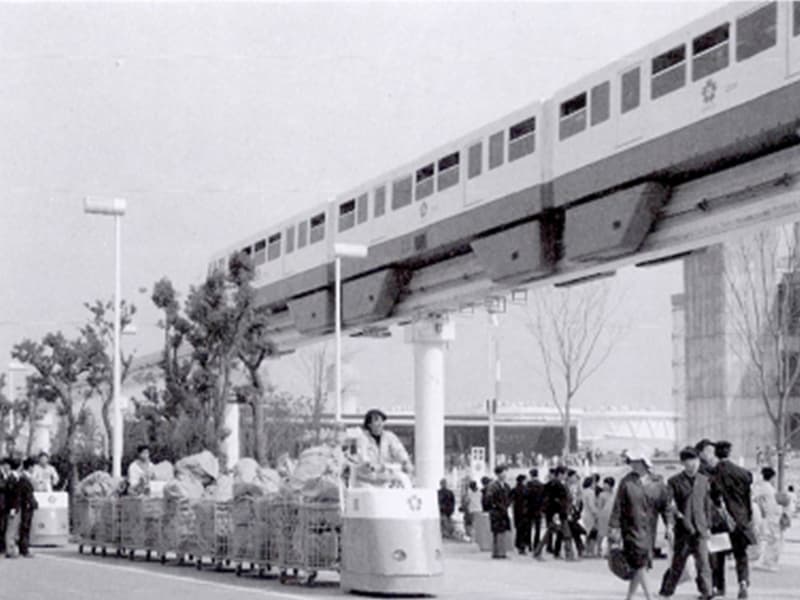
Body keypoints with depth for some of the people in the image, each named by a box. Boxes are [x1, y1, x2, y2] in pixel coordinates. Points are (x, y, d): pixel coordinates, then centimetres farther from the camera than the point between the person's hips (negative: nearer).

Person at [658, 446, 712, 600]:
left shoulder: (704, 481, 9)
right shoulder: (674, 481, -2)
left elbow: (707, 505, 14)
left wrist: (707, 526, 11)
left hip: (700, 530, 2)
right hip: (682, 530, -2)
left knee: (703, 564, -6)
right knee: (677, 565, 5)